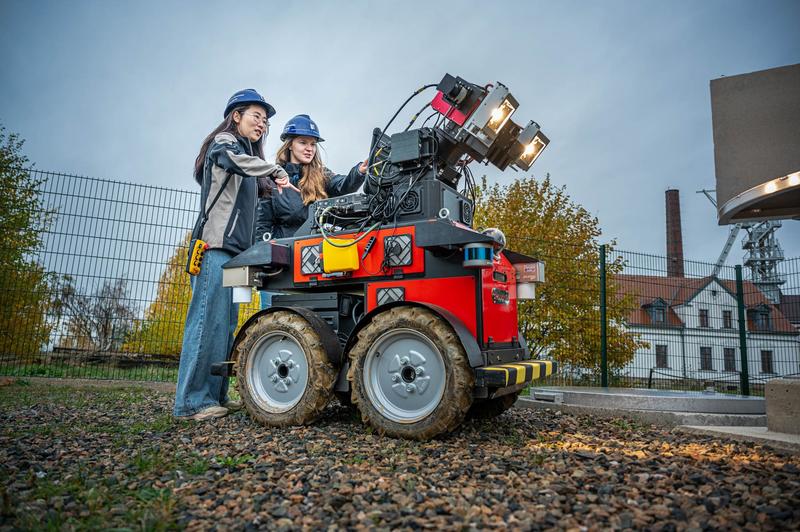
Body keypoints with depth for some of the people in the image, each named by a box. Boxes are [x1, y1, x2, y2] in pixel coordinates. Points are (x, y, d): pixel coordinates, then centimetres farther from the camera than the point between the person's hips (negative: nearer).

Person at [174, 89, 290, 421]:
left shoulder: (245, 150, 30)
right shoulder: (223, 142, 3)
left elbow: (255, 191, 24)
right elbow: (236, 161, -20)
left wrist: (275, 186, 6)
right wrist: (277, 171, -12)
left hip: (234, 250, 9)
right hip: (217, 246, -9)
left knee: (225, 325, 5)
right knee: (208, 320, -12)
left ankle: (215, 396, 8)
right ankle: (192, 402, -10)